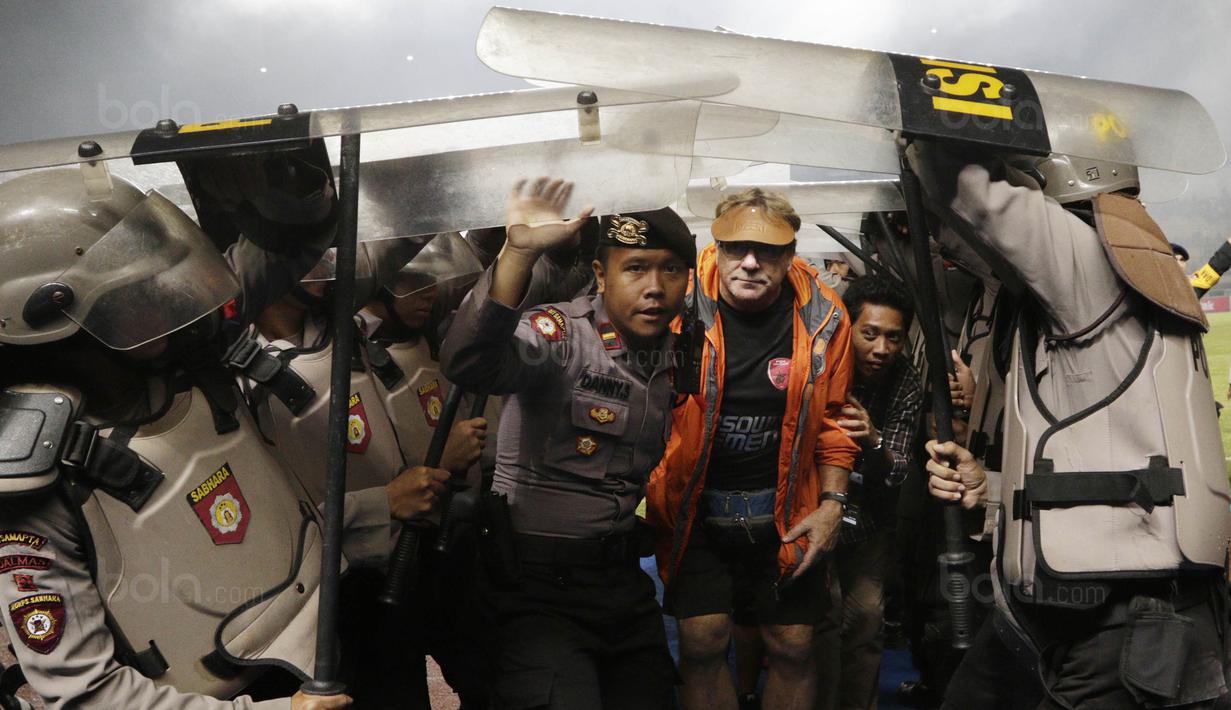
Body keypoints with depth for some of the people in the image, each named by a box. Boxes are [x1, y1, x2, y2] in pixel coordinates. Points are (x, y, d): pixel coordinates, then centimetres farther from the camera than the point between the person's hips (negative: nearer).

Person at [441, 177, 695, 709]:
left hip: (625, 580, 7)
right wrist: (519, 252, -45)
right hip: (540, 584, -6)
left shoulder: (679, 354, 6)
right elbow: (467, 363, -35)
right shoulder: (561, 334, -15)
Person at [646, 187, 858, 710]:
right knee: (701, 643, 0)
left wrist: (832, 502, 1)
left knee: (793, 647, 8)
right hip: (695, 505, -1)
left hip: (786, 510, 2)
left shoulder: (822, 317, -7)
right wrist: (645, 493, -8)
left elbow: (832, 419, 6)